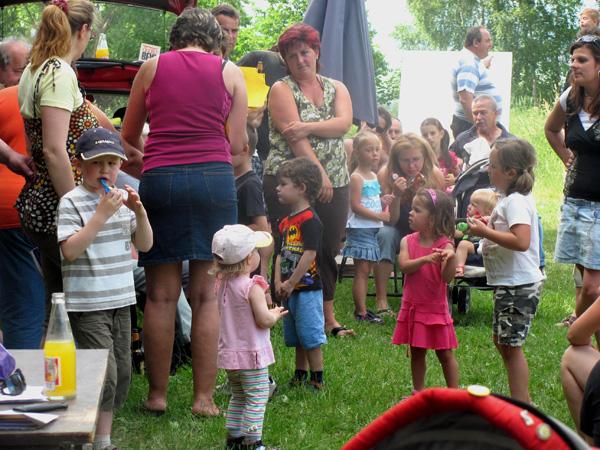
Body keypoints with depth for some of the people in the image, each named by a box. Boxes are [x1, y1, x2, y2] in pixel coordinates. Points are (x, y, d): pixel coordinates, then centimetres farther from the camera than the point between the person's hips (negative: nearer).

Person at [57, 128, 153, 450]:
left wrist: (139, 211, -8)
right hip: (88, 305, -7)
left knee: (121, 375, 11)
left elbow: (145, 245, 10)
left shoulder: (121, 199, 10)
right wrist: (102, 214, -25)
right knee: (104, 376, -10)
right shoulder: (72, 202, -10)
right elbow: (70, 251, -20)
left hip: (121, 302, 7)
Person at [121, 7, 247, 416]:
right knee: (207, 294, 3)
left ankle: (157, 394, 10)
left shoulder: (152, 67, 11)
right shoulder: (230, 72, 9)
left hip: (160, 179, 1)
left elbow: (128, 136, 19)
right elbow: (237, 144, 7)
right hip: (214, 178, 0)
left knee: (161, 295, 5)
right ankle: (204, 397, 3)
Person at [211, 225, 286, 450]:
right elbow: (264, 320, -22)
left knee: (238, 397, 20)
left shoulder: (223, 284, 4)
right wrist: (276, 314, -2)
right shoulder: (252, 288, -19)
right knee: (256, 398, -1)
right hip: (251, 354, -8)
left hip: (229, 353, 8)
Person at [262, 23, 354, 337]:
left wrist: (308, 127, -19)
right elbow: (294, 138, -12)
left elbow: (344, 123, -5)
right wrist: (319, 173, -18)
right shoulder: (282, 90, 0)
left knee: (328, 252, 8)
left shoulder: (336, 88, 14)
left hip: (334, 185, 5)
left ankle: (328, 319, 15)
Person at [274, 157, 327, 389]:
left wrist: (291, 284, -17)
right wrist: (278, 282, 0)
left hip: (307, 288, -9)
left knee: (310, 336, -5)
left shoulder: (310, 220, -14)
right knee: (296, 338, 16)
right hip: (289, 291, 9)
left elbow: (309, 255, -20)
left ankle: (317, 379, 2)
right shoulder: (286, 222, 14)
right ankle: (300, 376, 25)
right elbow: (281, 254, 14)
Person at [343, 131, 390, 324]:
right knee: (361, 270, -7)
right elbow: (355, 206, -18)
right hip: (360, 228, -8)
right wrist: (379, 216, -19)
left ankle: (361, 308, 15)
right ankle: (361, 312, -6)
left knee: (366, 271, 10)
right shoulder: (356, 177, -12)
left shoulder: (374, 176, 15)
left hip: (373, 228, 8)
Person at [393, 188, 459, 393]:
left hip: (435, 307, -4)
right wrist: (425, 259, -32)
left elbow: (447, 277, -21)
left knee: (445, 353, 5)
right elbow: (404, 266, -16)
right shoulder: (408, 241, 0)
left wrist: (451, 258, -41)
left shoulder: (444, 244, -13)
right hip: (413, 307, 4)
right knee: (416, 352, 15)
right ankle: (418, 392, 28)